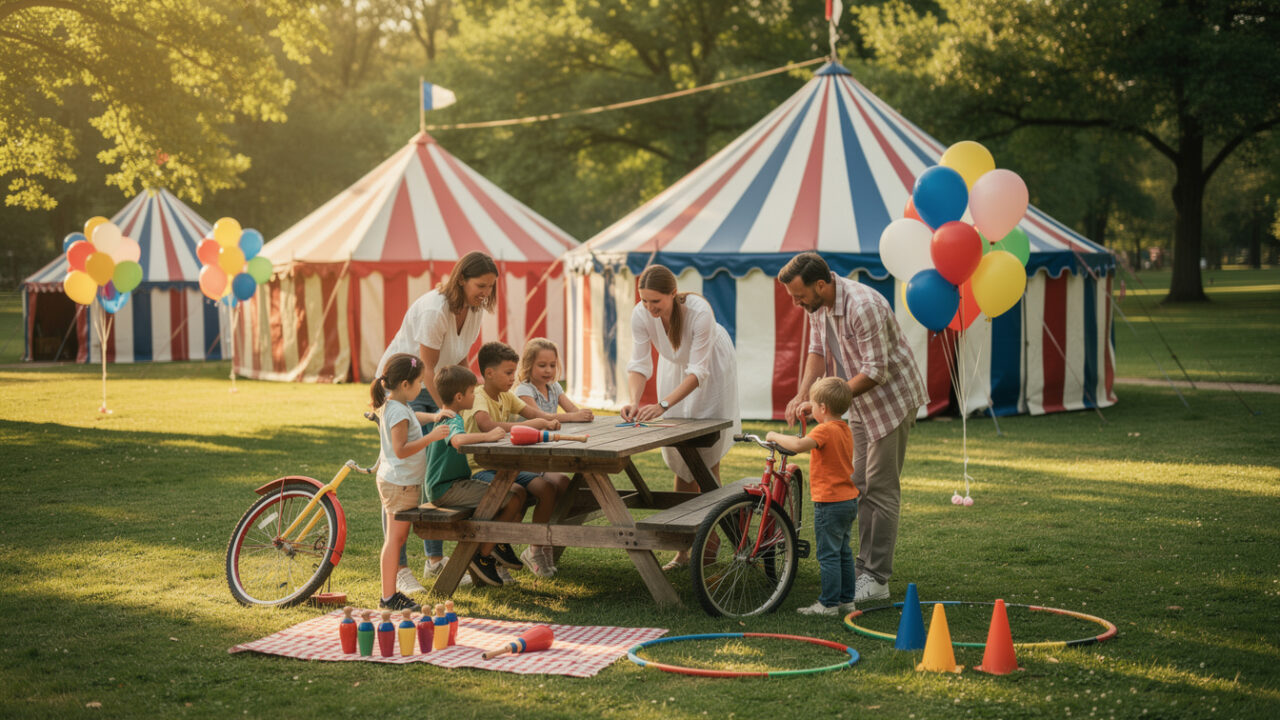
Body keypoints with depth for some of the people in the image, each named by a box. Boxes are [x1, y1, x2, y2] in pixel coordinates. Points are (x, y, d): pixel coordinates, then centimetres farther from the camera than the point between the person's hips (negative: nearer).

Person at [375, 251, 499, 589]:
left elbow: (460, 361, 6)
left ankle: (435, 559, 17)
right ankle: (397, 566, -7)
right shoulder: (433, 310, -27)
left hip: (435, 389, 8)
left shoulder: (474, 309, -2)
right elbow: (428, 368, -24)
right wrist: (447, 409, -23)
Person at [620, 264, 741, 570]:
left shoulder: (699, 312, -37)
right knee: (680, 457, 2)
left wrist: (663, 405, -47)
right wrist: (634, 401, -42)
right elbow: (639, 364, -23)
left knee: (706, 456, -8)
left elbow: (698, 371, -38)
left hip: (713, 366, -4)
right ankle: (684, 549, 6)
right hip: (674, 367, 4)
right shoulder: (641, 315, -25)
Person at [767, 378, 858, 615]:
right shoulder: (846, 430, 11)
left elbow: (800, 446, -34)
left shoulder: (825, 430, -18)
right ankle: (846, 600, 23)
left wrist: (775, 436, -21)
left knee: (828, 554, -3)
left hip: (829, 502, -9)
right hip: (850, 500, 9)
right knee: (843, 552, 17)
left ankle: (829, 603, 1)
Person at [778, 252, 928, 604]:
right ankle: (864, 566, 21)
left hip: (892, 399, -9)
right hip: (861, 402, 9)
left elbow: (877, 371, -29)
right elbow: (818, 350, 6)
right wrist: (802, 395, -9)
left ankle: (877, 580, -4)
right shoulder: (818, 304, -3)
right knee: (859, 486, 12)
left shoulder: (863, 306, -31)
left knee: (881, 489, -8)